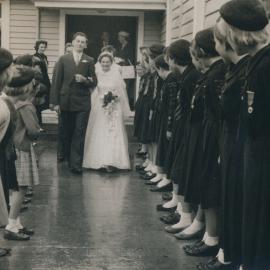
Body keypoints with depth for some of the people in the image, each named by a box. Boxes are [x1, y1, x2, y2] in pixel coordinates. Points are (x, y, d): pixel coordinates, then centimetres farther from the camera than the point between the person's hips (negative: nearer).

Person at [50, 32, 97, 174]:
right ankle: (70, 159, 21)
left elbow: (94, 82, 6)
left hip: (83, 104, -1)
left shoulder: (89, 61, 5)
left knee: (79, 135, -5)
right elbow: (57, 81, 3)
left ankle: (76, 164, -5)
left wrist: (85, 80, -16)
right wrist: (55, 102, -3)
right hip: (65, 102, 1)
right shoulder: (63, 59, 5)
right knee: (67, 134, 8)